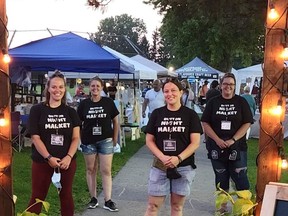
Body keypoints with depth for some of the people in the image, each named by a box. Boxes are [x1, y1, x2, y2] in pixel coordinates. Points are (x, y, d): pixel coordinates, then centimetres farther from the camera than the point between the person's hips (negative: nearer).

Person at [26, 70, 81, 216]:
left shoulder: (71, 112, 4)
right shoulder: (37, 110, -3)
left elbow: (76, 138, 1)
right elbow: (35, 138, -8)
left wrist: (68, 157, -14)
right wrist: (49, 158, -16)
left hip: (67, 162, 2)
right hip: (42, 161, -2)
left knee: (66, 195, 14)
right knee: (37, 197, 5)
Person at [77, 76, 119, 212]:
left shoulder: (108, 102, -3)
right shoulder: (84, 104, 1)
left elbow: (115, 121, 4)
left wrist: (115, 138, 3)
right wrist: (81, 139, 4)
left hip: (106, 140, -2)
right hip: (88, 141, 2)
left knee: (106, 171, -1)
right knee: (90, 169, 9)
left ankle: (108, 201, 5)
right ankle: (93, 198, 21)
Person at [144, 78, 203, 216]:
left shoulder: (190, 114, -1)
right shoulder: (157, 114, 3)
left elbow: (195, 143, -5)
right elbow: (149, 140, 3)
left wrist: (178, 158, -19)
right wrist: (162, 157, -13)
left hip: (184, 167, -1)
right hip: (160, 166, 1)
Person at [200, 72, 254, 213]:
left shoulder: (241, 102, 1)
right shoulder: (213, 102, 2)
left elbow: (247, 123, -3)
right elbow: (205, 123, -1)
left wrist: (233, 140, -14)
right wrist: (217, 140, -12)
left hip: (237, 147, -1)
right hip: (216, 146, 1)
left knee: (240, 178, -3)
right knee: (221, 178, 12)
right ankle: (222, 206, 25)